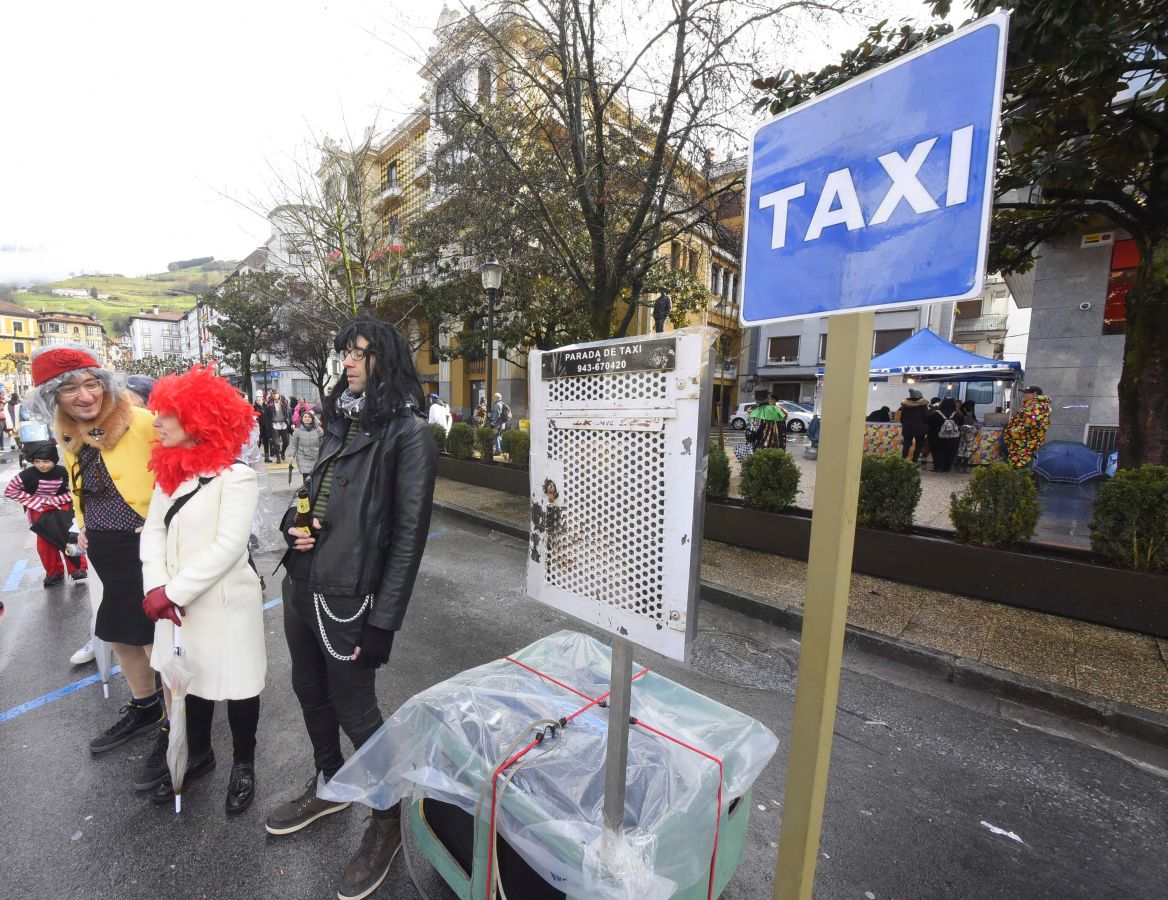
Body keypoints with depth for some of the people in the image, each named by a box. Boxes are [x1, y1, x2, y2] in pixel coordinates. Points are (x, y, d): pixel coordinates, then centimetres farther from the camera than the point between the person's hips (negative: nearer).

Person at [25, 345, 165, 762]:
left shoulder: (141, 423, -18)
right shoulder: (67, 435, 6)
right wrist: (84, 526, 13)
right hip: (103, 552, 8)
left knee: (155, 641, 3)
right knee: (120, 636, 22)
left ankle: (174, 725, 23)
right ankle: (144, 708, 44)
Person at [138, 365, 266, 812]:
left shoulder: (235, 474, -19)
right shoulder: (170, 470, 5)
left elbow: (228, 547, -22)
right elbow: (154, 530, 3)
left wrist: (173, 591, -18)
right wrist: (156, 587, -10)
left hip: (226, 602, -7)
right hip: (177, 600, 7)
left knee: (236, 684, 8)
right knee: (190, 678, 23)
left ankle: (243, 764, 31)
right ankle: (198, 754, 45)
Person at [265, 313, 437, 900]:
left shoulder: (408, 432, -15)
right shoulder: (341, 420, 9)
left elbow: (408, 534, -17)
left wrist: (382, 623, -16)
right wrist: (294, 522, -2)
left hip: (346, 599, -8)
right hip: (300, 586, 8)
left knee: (354, 711, 8)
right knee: (310, 694, 24)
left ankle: (388, 818, 34)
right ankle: (330, 787, 51)